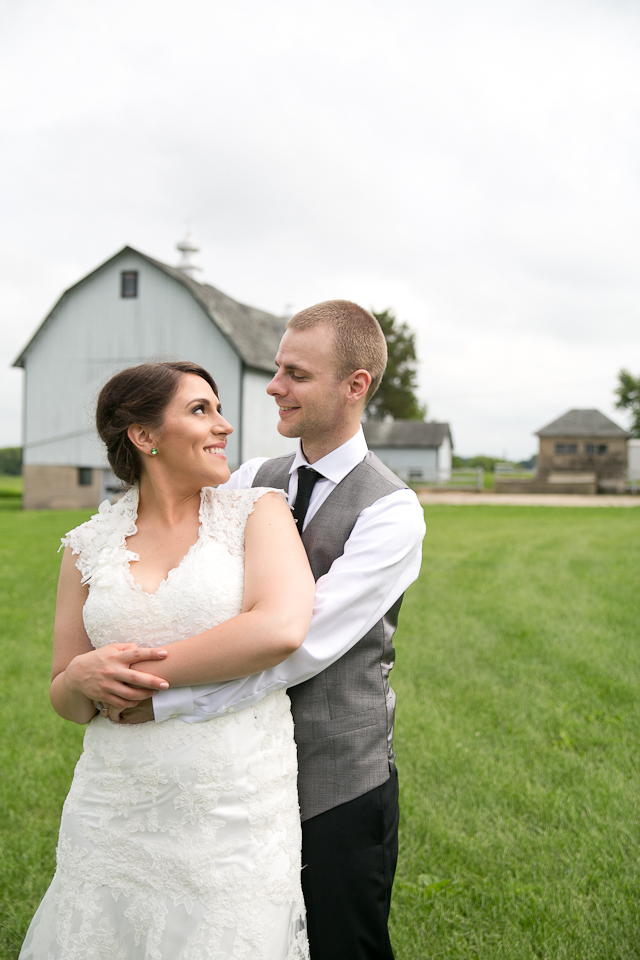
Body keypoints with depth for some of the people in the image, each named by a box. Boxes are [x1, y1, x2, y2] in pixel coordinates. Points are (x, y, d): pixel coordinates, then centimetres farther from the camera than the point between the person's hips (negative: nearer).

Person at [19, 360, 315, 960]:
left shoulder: (258, 512, -2)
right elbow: (64, 701, 10)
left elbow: (281, 629, -21)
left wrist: (140, 674, -15)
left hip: (236, 817, -2)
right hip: (115, 816, 2)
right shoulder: (89, 545, 4)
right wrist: (84, 677, -14)